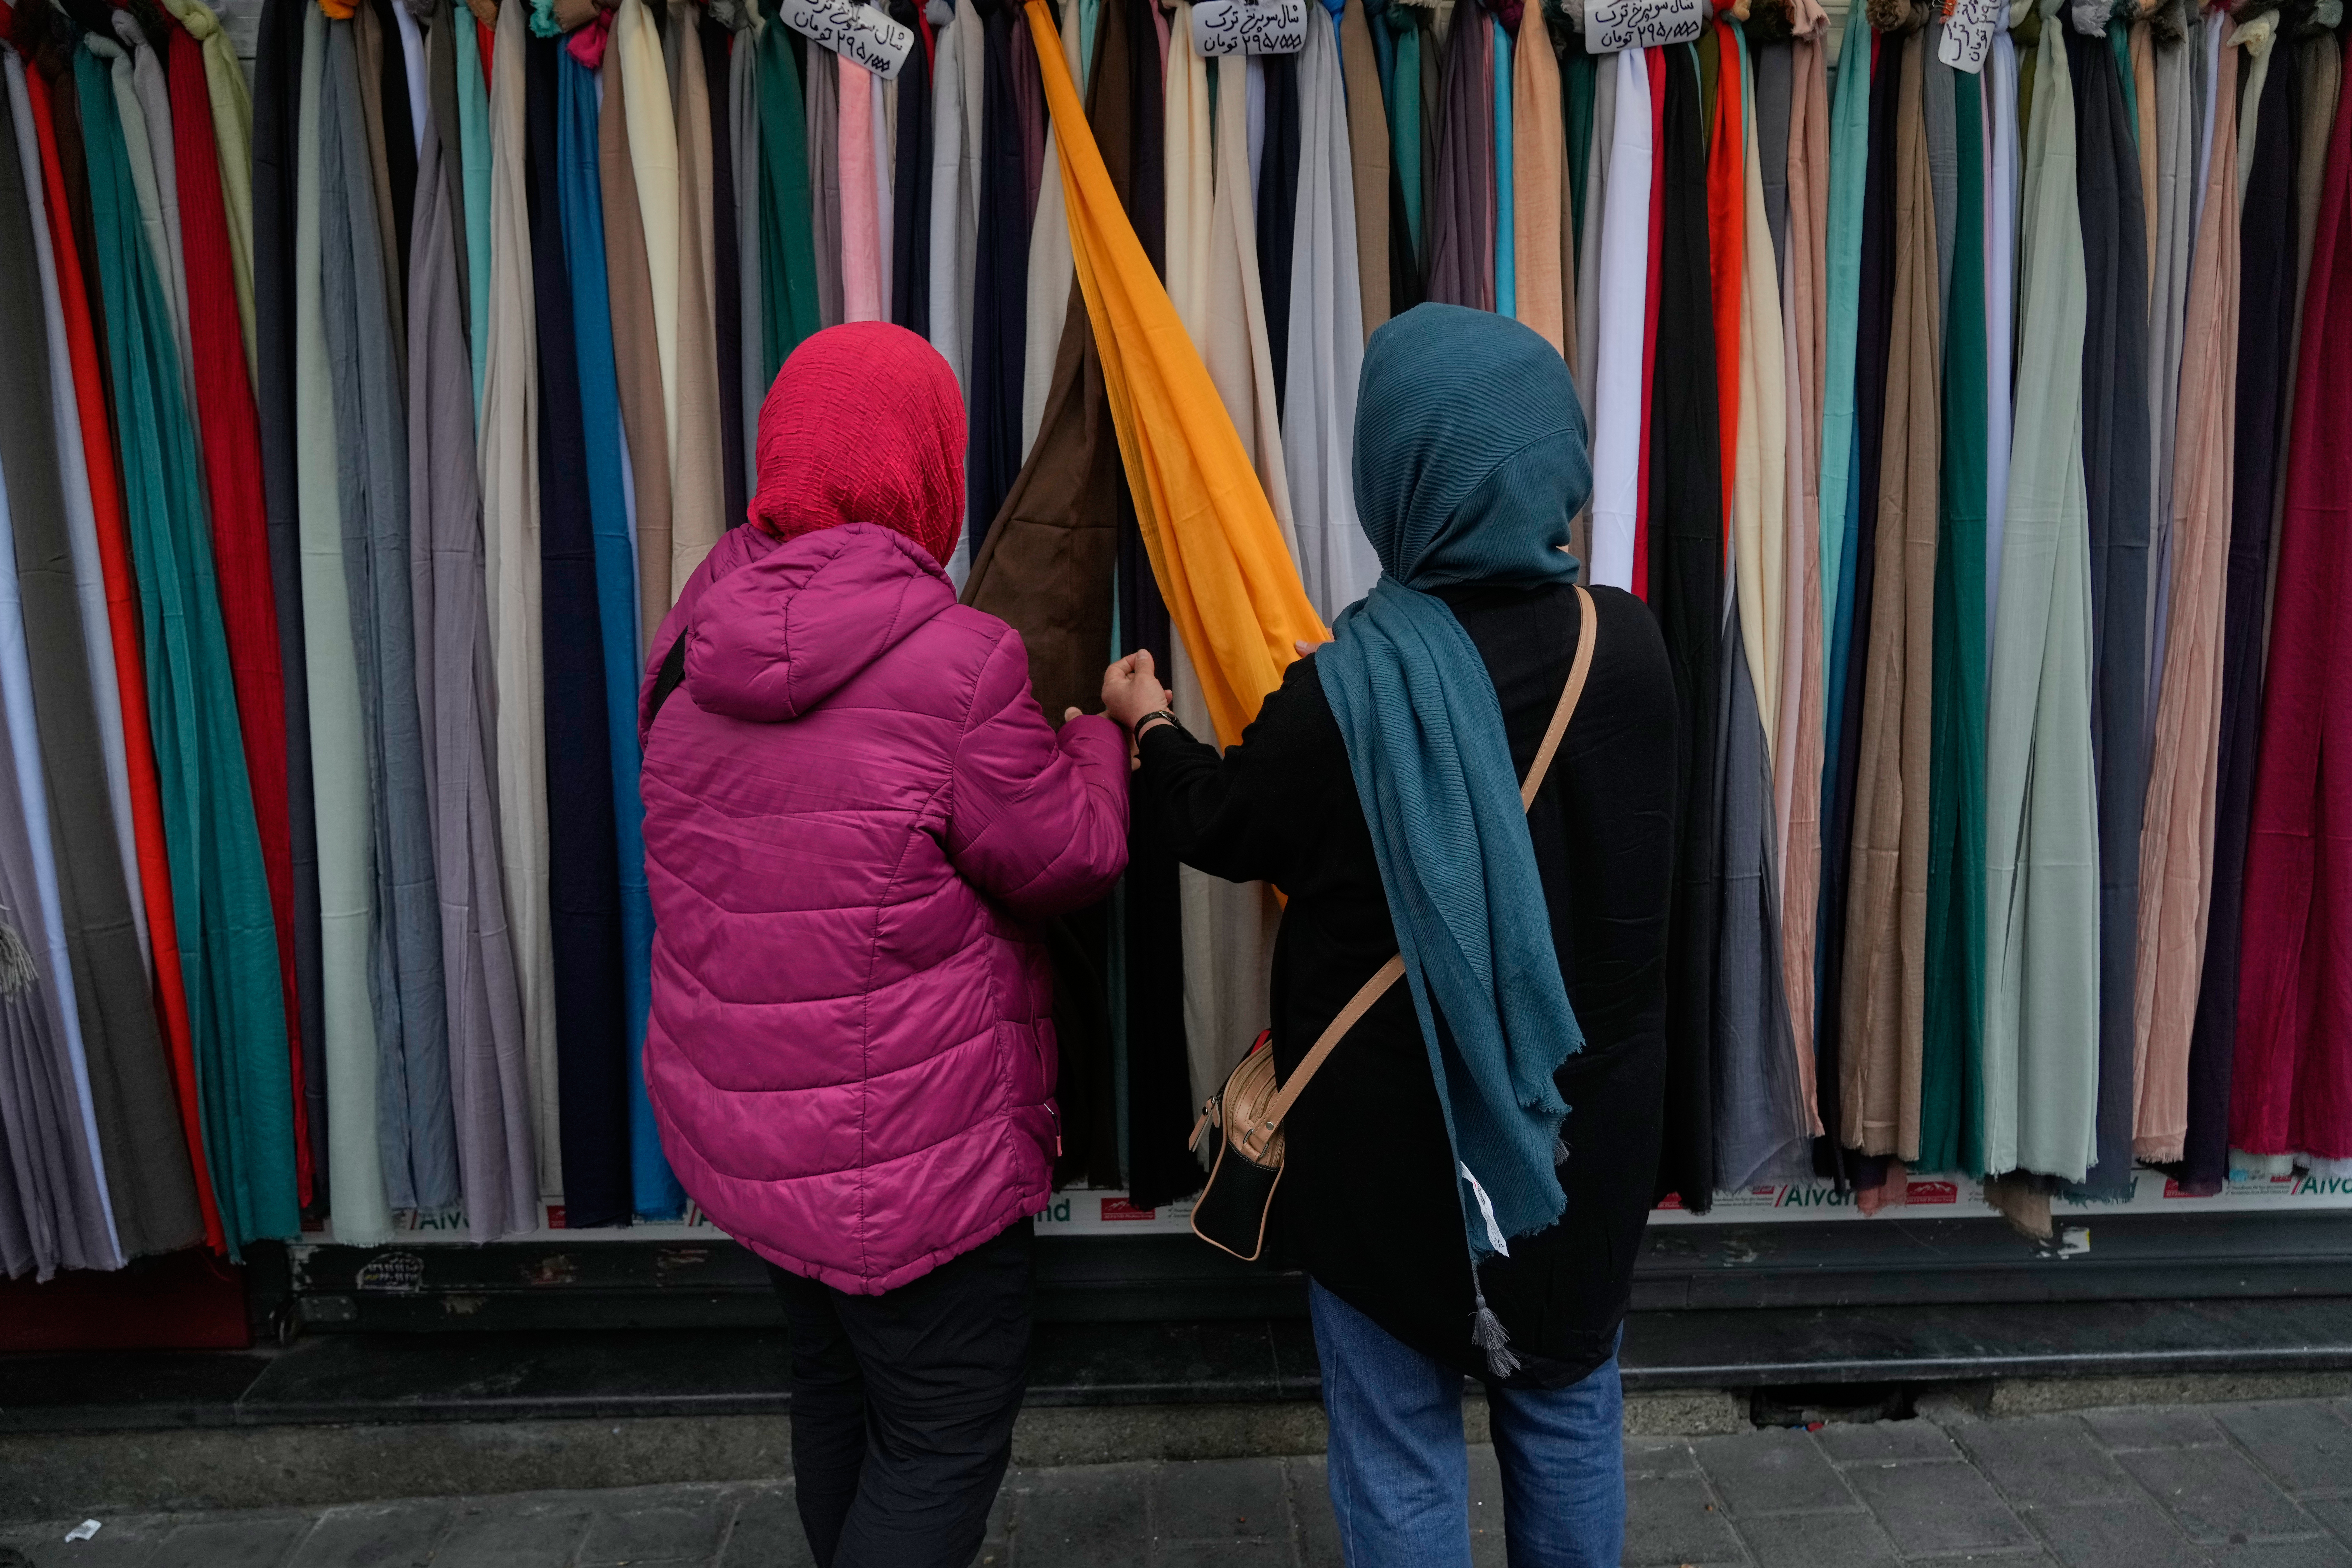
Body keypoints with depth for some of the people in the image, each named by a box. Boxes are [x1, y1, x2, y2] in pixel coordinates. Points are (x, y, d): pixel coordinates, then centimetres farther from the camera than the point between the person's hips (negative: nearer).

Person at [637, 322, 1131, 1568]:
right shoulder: (957, 666, -23)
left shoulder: (694, 644, -1)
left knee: (834, 1387, 27)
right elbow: (1072, 861, -13)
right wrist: (1099, 744, 7)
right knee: (943, 1439, 12)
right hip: (907, 1159, -7)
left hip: (732, 1125, 7)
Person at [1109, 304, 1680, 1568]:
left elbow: (1227, 830, -6)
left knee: (1399, 1449, 15)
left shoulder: (1350, 690, -23)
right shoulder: (1628, 643, -9)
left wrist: (1150, 727, 14)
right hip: (1588, 1114, 5)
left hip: (1395, 1131, -4)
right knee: (1568, 1411, 24)